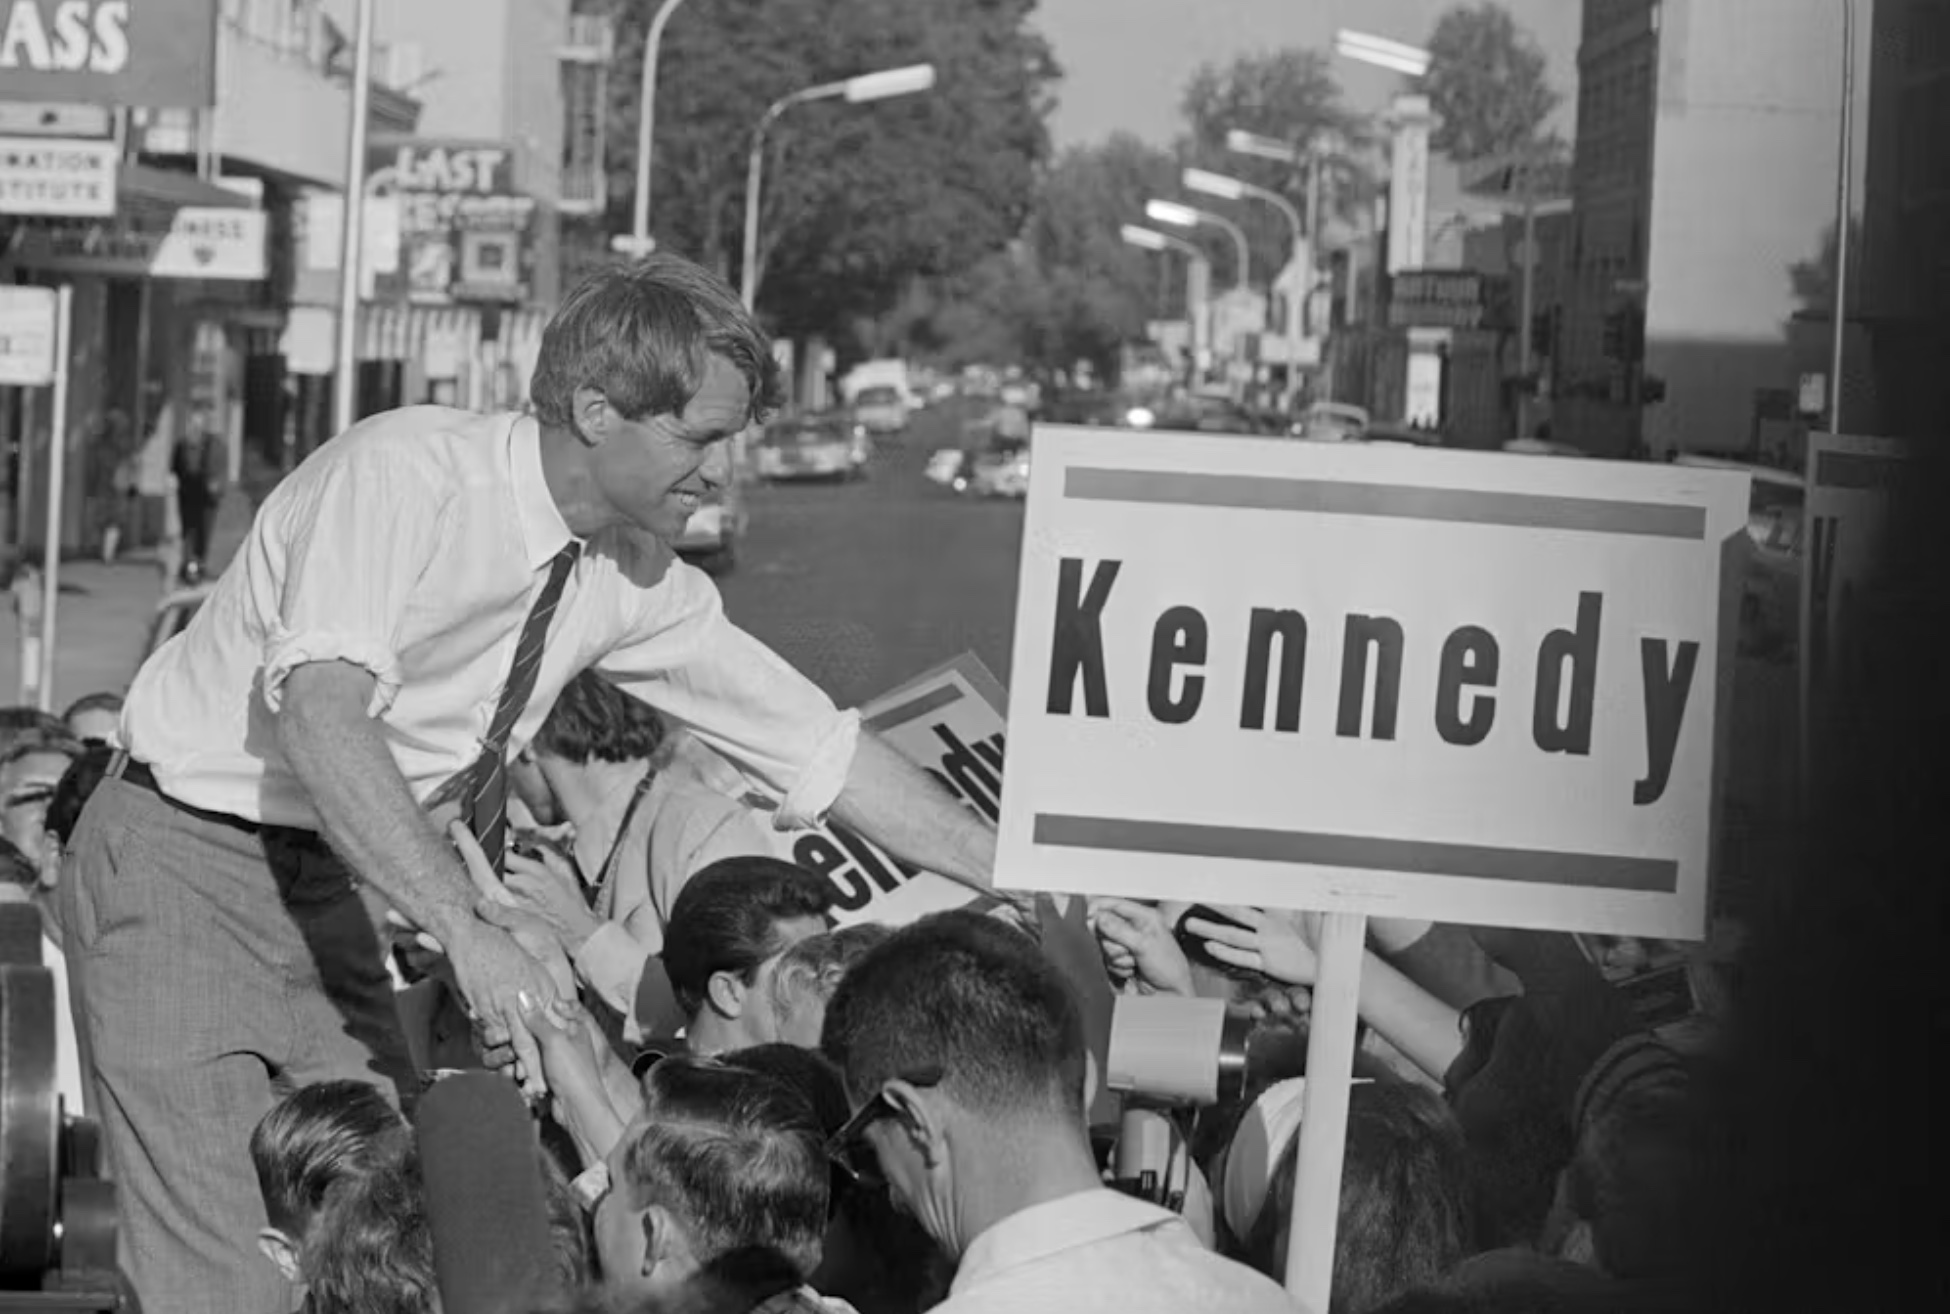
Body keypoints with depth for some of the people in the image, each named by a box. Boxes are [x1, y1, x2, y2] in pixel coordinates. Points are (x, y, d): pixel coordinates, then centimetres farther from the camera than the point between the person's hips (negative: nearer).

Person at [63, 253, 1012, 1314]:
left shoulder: (633, 586, -1)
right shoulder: (408, 471, -23)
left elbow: (818, 748, 6)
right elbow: (322, 708, -35)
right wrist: (468, 935, -43)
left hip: (325, 885, 7)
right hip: (186, 858, -7)